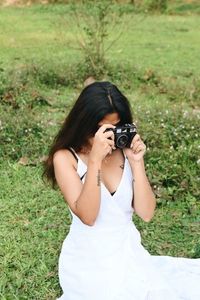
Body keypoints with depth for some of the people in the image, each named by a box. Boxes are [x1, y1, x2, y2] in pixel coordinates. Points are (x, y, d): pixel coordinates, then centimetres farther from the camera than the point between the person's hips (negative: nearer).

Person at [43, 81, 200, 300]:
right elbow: (87, 216, -21)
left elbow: (146, 213, -6)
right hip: (88, 261, -3)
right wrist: (95, 160, -28)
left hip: (130, 253, 4)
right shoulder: (66, 158, -10)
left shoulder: (126, 151, -1)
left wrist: (136, 162, -15)